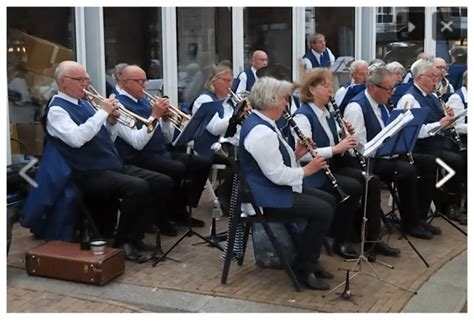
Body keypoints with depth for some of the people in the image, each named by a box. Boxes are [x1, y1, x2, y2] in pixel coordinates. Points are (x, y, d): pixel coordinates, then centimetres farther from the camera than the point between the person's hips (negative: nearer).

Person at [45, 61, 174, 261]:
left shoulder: (84, 104, 18)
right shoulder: (56, 109, -6)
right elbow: (76, 139, -26)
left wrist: (111, 122, 1)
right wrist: (103, 112, -18)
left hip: (115, 166, 9)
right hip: (91, 174, -9)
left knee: (164, 183, -3)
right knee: (138, 187, -31)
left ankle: (135, 232, 3)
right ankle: (123, 241, -12)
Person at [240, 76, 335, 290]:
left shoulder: (262, 123, 11)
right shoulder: (261, 132, -24)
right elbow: (278, 175, -26)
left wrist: (297, 153, 1)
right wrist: (307, 170, -12)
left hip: (274, 189, 11)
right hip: (266, 197, -11)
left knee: (328, 201, 10)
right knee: (322, 211, -17)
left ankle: (309, 259, 17)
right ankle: (303, 268, -4)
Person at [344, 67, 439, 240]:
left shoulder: (380, 103, 11)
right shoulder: (356, 107, -18)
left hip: (386, 153, 10)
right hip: (368, 161, -10)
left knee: (428, 162, 0)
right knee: (407, 171, -29)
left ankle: (419, 217, 6)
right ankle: (409, 224, -11)